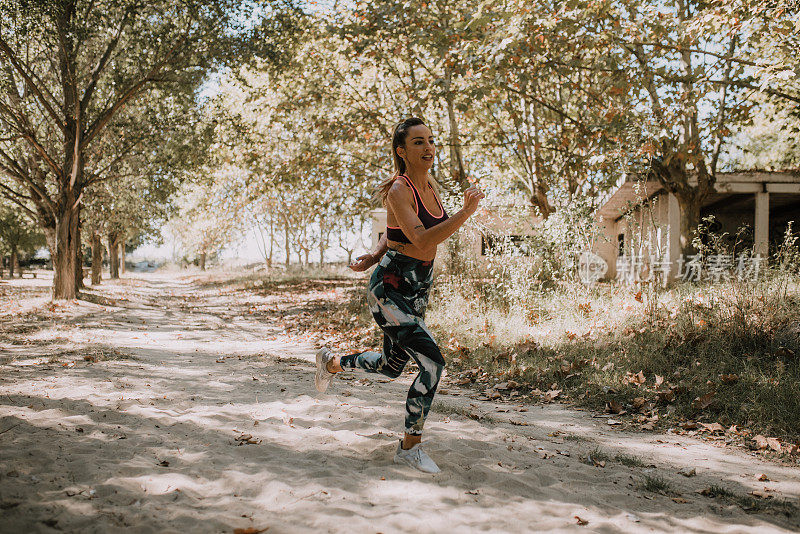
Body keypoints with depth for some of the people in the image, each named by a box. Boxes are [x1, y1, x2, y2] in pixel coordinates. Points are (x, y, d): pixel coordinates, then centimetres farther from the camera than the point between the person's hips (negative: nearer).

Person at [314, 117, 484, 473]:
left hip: (418, 292, 9)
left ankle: (332, 362, 48)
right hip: (389, 290, -9)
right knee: (432, 363, -15)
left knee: (391, 367, 21)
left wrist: (373, 258, 1)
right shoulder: (398, 191, -19)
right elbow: (422, 241, -33)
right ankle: (410, 447, 2)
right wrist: (466, 213, -41)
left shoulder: (429, 184, 6)